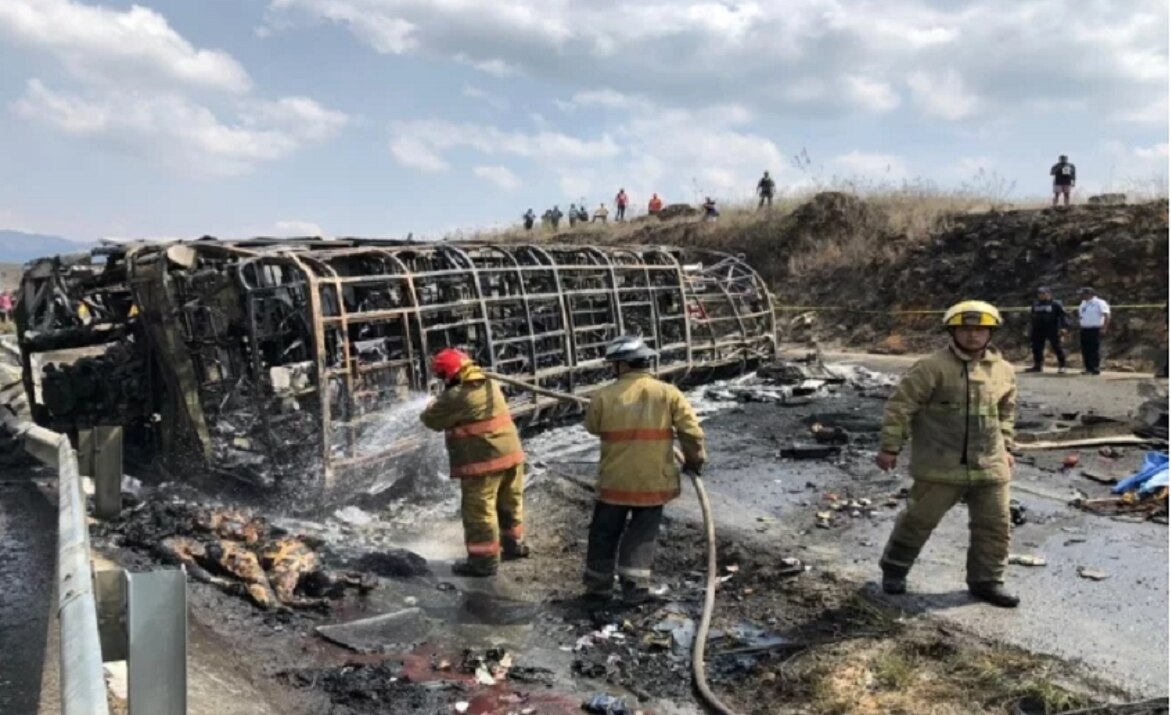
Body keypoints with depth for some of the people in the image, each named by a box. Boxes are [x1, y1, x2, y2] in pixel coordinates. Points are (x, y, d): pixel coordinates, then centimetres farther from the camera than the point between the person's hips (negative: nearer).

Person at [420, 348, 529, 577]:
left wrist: (435, 404, 17)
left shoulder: (456, 396, -16)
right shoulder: (491, 385, 8)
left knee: (479, 511, 2)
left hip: (483, 461, -8)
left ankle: (484, 560, 7)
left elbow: (431, 420, -4)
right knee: (510, 503, 21)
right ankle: (514, 544, 37)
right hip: (511, 453, 8)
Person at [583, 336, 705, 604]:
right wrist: (695, 460, 8)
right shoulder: (668, 393, -7)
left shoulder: (604, 396, -8)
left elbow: (592, 427, 9)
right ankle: (635, 587, 14)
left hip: (615, 480, 0)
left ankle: (598, 587, 26)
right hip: (654, 480, 0)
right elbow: (691, 431, -8)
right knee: (642, 535, 15)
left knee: (604, 533, 16)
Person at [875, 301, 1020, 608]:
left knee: (994, 525, 10)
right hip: (940, 465, -5)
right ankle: (894, 569, 27)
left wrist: (1005, 447, 21)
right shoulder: (932, 367, -14)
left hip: (989, 466, 5)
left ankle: (986, 580, 27)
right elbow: (900, 406, -12)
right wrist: (890, 447, -12)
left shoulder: (1004, 371, 6)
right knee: (919, 519, 6)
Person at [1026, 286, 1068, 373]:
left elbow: (1063, 315, -8)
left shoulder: (1055, 304, -5)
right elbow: (1033, 317, 23)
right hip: (1038, 330, 6)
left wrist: (1063, 326, -19)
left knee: (1057, 348, -2)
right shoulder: (1035, 304, 13)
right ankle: (1037, 365, 20)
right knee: (1037, 348, 8)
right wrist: (1031, 328, 22)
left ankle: (1062, 366, 6)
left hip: (1052, 330, -5)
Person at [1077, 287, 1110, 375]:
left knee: (1095, 349, -7)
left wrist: (1104, 328, -19)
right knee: (1085, 350, 5)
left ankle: (1096, 368, -5)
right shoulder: (1083, 303, 17)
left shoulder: (1099, 303, -6)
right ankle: (1088, 368, 11)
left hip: (1095, 329, -7)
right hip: (1084, 330, 7)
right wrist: (1079, 328, 16)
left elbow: (1107, 316, -12)